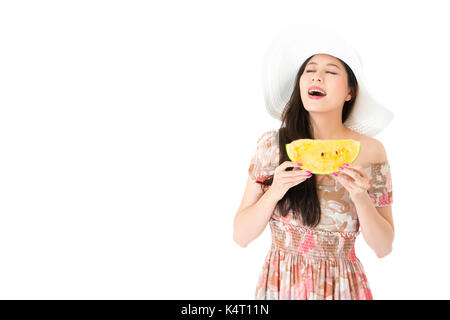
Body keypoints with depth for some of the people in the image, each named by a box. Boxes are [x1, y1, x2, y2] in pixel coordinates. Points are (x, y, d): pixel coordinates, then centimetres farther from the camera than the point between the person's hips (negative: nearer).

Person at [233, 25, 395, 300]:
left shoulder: (370, 151, -10)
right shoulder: (272, 144, -11)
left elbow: (384, 247, -6)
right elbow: (241, 236, -8)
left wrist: (361, 197, -22)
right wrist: (274, 192, -24)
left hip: (342, 287, 0)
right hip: (279, 285, 0)